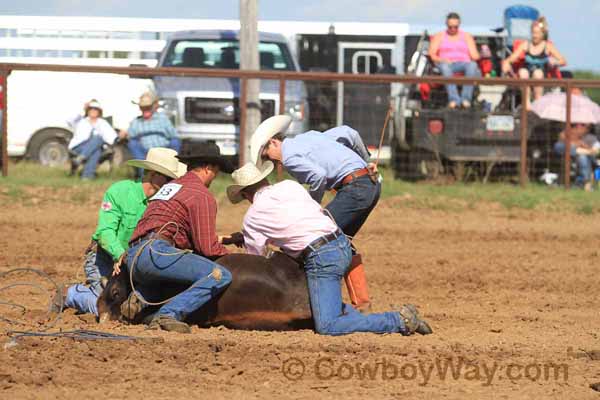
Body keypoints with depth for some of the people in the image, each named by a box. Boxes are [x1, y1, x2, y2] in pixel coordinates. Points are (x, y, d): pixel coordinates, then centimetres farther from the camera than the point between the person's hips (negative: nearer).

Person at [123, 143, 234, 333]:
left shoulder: (169, 187, 29)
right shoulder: (203, 196, 1)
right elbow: (208, 247, -4)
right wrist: (228, 254, 17)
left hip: (132, 258, 9)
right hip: (156, 252, -9)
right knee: (220, 276, -17)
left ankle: (139, 297, 8)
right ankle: (168, 314, -29)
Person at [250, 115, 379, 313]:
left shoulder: (289, 157, -5)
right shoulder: (310, 136, 22)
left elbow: (319, 176, -20)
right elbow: (349, 133, 18)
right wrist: (365, 161, 31)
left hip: (355, 187, -10)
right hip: (372, 183, 10)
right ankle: (361, 300, 20)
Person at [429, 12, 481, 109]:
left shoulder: (466, 36, 24)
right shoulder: (439, 36, 22)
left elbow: (474, 56, 14)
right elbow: (432, 54, 9)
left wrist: (474, 56, -12)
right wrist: (441, 60, -13)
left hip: (463, 63, 1)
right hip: (447, 63, -1)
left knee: (472, 65, -37)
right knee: (445, 67, -41)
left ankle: (466, 98, -47)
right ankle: (453, 99, -54)